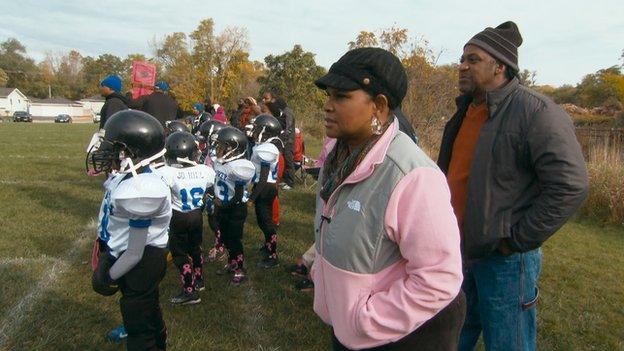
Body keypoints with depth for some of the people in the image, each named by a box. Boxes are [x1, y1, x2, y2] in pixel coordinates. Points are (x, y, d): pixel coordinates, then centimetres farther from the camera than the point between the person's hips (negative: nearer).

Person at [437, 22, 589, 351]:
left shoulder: (536, 111, -17)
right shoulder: (465, 112, 9)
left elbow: (570, 185, -22)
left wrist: (516, 241, -18)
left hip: (504, 259, -7)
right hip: (458, 251, 8)